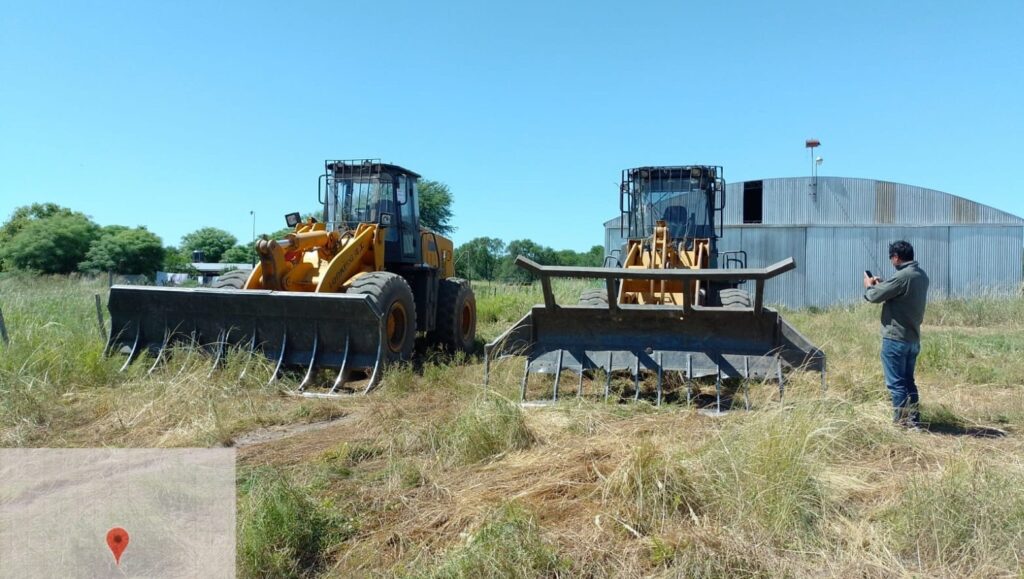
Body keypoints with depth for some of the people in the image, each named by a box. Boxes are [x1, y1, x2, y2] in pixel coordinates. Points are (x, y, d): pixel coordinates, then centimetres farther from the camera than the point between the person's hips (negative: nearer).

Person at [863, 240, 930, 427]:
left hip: (896, 338, -9)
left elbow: (875, 296, -14)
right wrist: (881, 285, 16)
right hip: (913, 338, 9)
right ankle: (914, 419, 22)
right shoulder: (921, 275, 10)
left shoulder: (903, 276, -20)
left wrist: (869, 285, 6)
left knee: (896, 383, -1)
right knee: (908, 381, 18)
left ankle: (901, 422, 3)